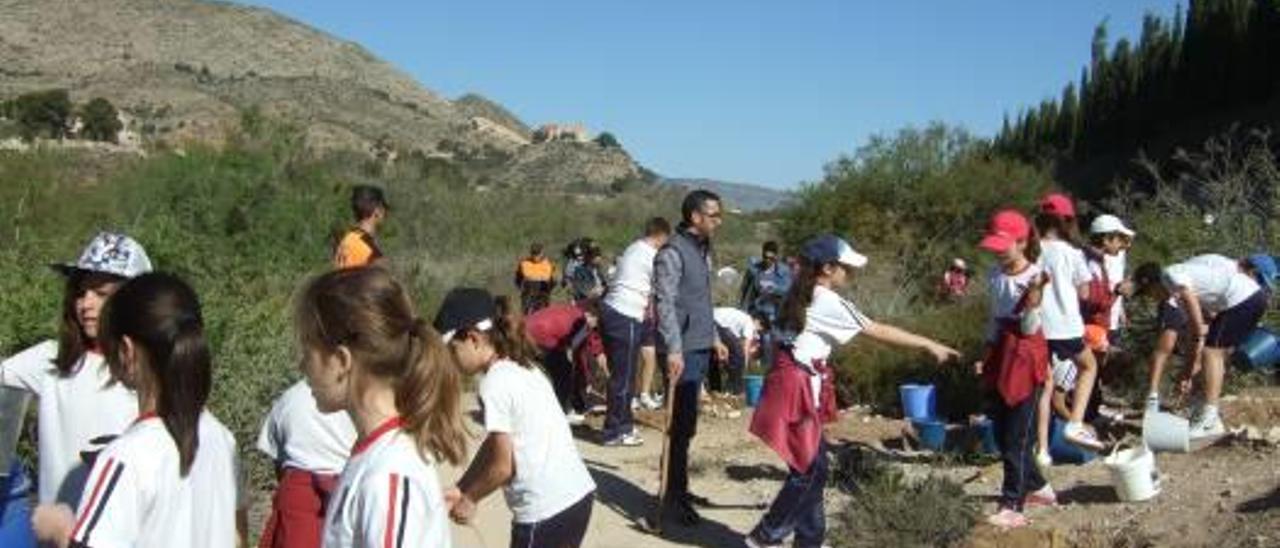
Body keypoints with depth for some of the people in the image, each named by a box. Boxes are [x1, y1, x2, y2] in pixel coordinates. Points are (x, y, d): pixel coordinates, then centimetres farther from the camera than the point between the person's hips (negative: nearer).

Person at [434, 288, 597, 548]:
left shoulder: (495, 382, -16)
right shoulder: (521, 368, 11)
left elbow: (502, 465, -13)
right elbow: (494, 446, 16)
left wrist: (468, 499, 3)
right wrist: (460, 490, 14)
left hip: (545, 511, -9)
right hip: (577, 495, 9)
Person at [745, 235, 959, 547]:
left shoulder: (805, 296, 12)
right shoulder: (828, 302, -16)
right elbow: (878, 332, -15)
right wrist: (930, 346, -10)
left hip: (798, 383, 9)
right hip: (798, 387, -9)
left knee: (815, 466, 13)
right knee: (807, 470, -1)